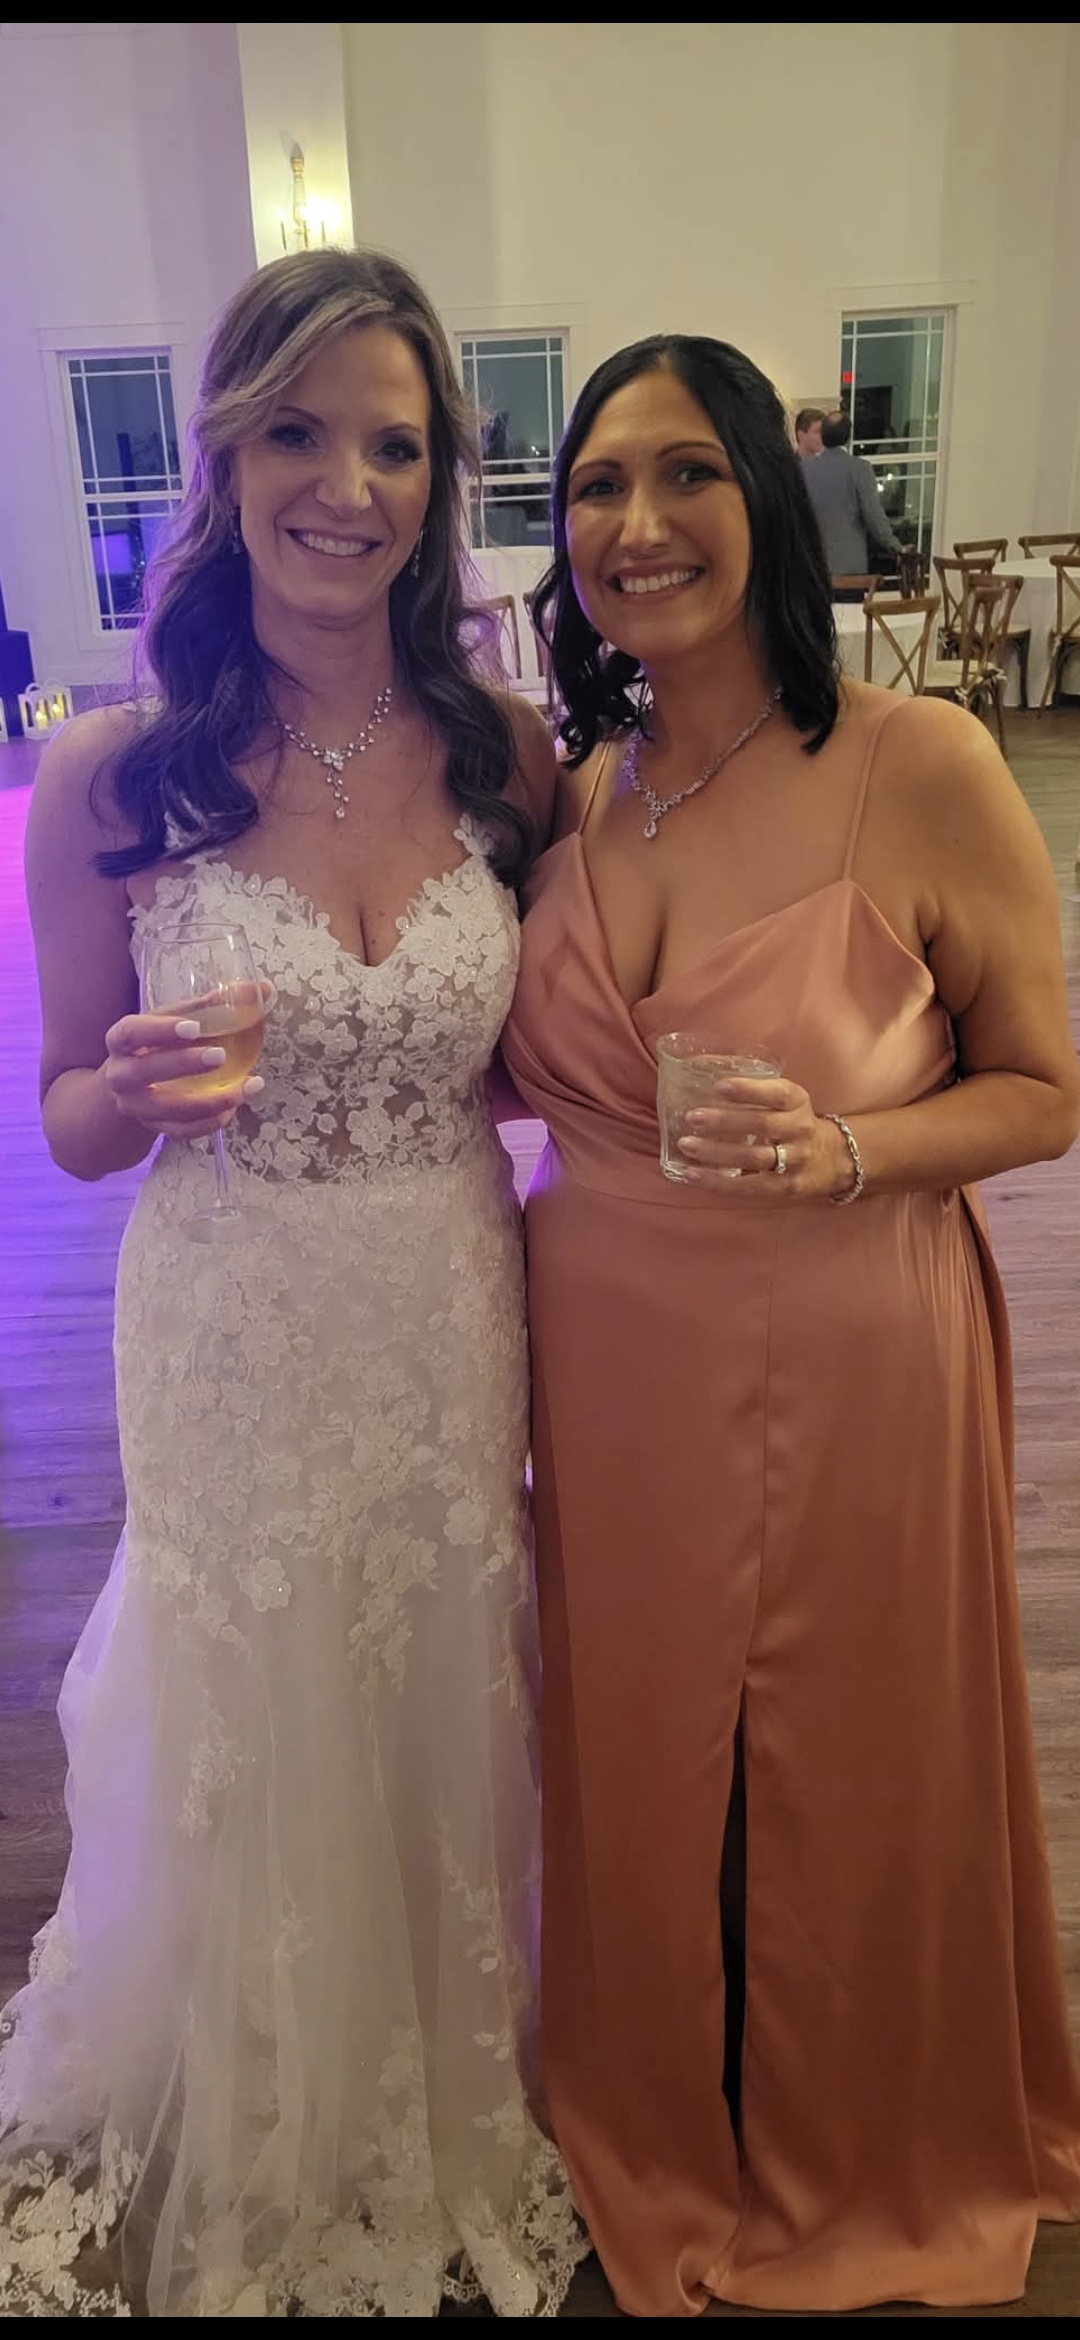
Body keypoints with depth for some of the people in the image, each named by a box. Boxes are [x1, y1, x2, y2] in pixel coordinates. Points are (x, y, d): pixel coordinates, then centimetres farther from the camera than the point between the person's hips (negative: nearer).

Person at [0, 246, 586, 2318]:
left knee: (444, 1760, 21)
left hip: (458, 1343, 2)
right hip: (237, 1357, -2)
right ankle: (255, 2183, 51)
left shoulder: (503, 755, -3)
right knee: (251, 1775, 18)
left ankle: (452, 2146, 53)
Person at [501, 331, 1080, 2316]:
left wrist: (843, 1150, -23)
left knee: (850, 1778, 17)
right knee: (633, 1762, 21)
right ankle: (653, 2137, 53)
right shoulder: (566, 792, 1)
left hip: (842, 1373, -4)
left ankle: (864, 2171, 52)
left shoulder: (920, 767, -14)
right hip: (604, 1370, 4)